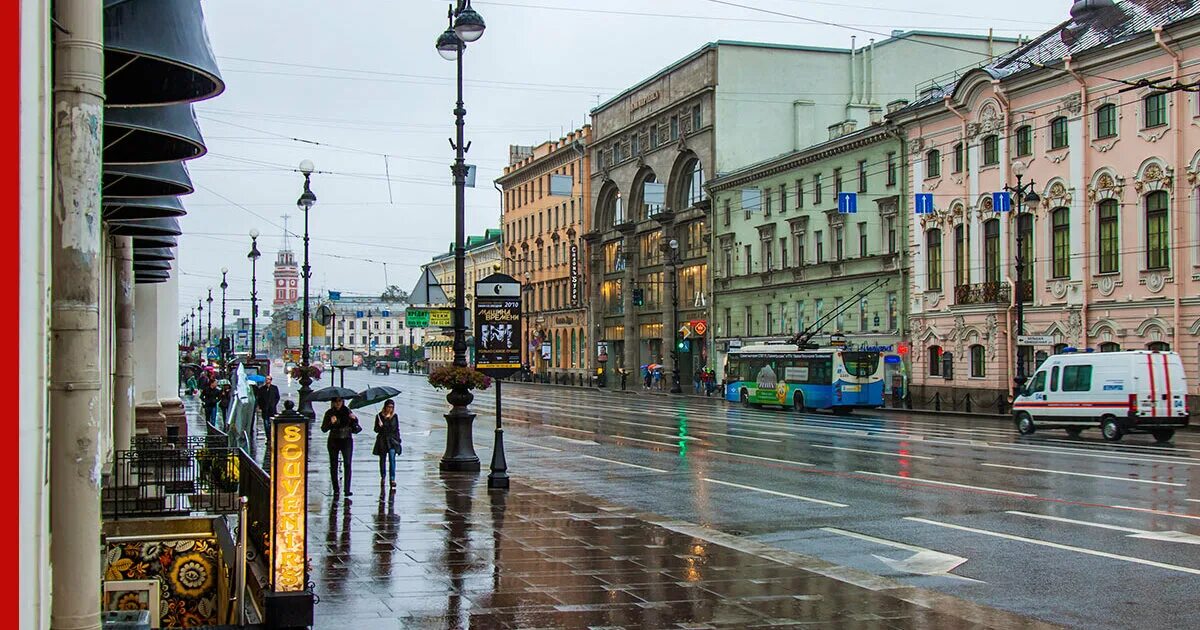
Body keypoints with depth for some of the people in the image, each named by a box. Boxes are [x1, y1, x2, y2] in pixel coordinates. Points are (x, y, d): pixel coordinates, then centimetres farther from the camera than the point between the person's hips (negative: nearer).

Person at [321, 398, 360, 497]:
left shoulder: (347, 411, 4)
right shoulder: (329, 413, 2)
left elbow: (355, 429, 9)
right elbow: (323, 428, -1)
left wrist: (354, 419, -11)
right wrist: (331, 423, -19)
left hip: (346, 440, -1)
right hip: (333, 441, 1)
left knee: (348, 464, -12)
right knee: (333, 465, 3)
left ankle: (347, 489, -15)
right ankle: (335, 490, 12)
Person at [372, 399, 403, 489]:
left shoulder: (394, 416, 6)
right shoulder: (379, 416, 0)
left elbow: (397, 429, 11)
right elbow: (376, 430, 2)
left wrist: (398, 440, 6)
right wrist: (379, 426, -19)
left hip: (392, 440, 0)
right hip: (382, 441, 0)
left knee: (392, 458, -15)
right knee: (382, 460, 10)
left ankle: (392, 479, -19)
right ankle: (382, 478, 25)